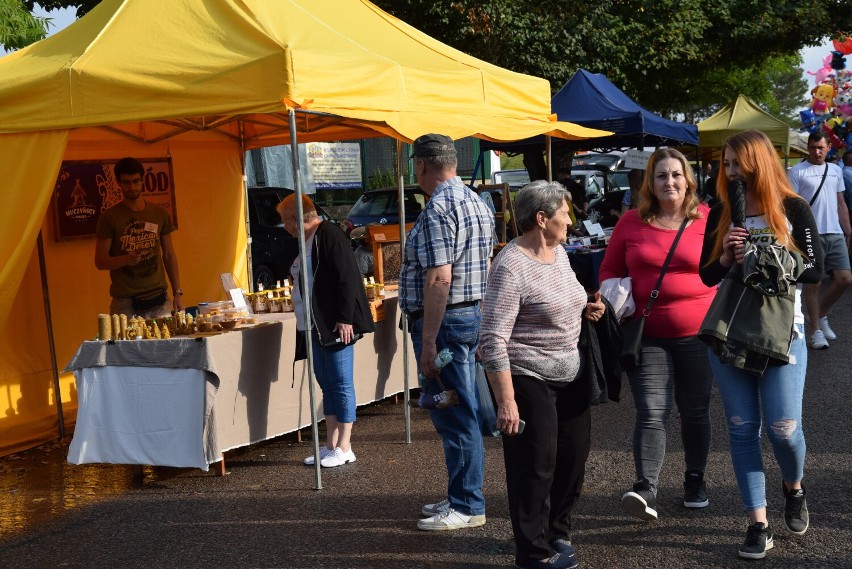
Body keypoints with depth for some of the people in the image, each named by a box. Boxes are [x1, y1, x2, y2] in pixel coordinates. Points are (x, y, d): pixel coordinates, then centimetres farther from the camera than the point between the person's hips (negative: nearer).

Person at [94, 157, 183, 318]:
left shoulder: (160, 214, 10)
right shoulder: (109, 218, 0)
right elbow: (100, 262, -1)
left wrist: (177, 292, 9)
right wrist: (125, 259, -20)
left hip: (159, 300, 2)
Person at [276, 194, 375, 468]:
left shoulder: (328, 235, -12)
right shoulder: (305, 242, 18)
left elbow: (347, 278, -18)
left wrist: (345, 319, -22)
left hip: (335, 326, -10)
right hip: (314, 328, 10)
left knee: (341, 384, -3)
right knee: (327, 385, 12)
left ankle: (344, 448, 3)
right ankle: (331, 446, 18)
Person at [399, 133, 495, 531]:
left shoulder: (437, 208, -17)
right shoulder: (477, 203, 14)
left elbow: (439, 279, -24)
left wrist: (428, 342, -22)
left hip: (445, 320, -10)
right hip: (475, 314, 10)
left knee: (453, 416, -3)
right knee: (462, 412, 16)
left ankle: (467, 506, 5)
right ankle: (462, 495, 27)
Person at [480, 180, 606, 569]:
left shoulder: (558, 252, 7)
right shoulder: (511, 267, -20)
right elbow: (493, 340, -22)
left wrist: (585, 310, 3)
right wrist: (506, 402, -25)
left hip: (569, 376, 9)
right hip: (528, 379, -9)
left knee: (574, 454, 16)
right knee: (536, 464, 2)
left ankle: (557, 532, 37)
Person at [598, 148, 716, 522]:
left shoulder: (707, 218, -1)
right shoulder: (631, 222, 3)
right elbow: (610, 270, 11)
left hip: (697, 334, 1)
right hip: (647, 336, 0)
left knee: (695, 411, 14)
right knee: (651, 414, -8)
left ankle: (695, 479, 31)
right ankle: (645, 489, -10)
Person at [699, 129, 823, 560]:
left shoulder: (792, 209, -2)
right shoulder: (720, 214, 6)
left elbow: (814, 271, -5)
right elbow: (707, 276, 8)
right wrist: (727, 258, -12)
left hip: (782, 333, -3)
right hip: (729, 332, 3)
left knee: (783, 427, -5)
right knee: (742, 429, 4)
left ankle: (794, 488, 29)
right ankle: (758, 524, 12)